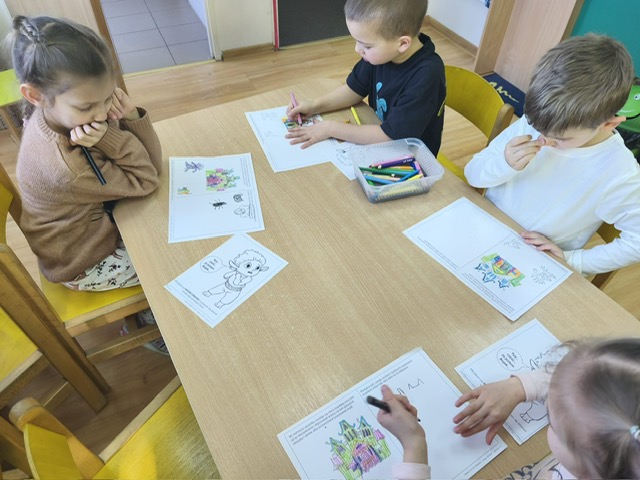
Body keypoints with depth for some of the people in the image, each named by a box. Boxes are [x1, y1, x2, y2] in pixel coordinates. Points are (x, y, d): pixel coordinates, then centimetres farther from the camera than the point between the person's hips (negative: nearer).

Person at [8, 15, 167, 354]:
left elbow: (151, 162, -13)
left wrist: (131, 117, -28)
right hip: (84, 263, -7)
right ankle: (151, 325, 28)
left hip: (96, 221, 7)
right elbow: (144, 181, -24)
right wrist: (109, 137, -33)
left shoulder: (65, 112, -14)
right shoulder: (63, 167, -37)